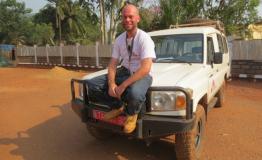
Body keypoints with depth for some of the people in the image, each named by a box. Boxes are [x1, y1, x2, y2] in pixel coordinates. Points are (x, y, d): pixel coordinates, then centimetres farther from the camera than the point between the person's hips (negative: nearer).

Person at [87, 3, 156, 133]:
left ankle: (132, 114, -4)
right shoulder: (119, 39, 3)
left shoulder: (144, 38, -16)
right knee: (92, 84, -8)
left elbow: (145, 69, -25)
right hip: (124, 72, 6)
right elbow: (112, 64, 3)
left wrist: (123, 86, -29)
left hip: (142, 75, -6)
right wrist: (111, 84, -16)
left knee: (134, 93, -42)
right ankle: (118, 106, 9)